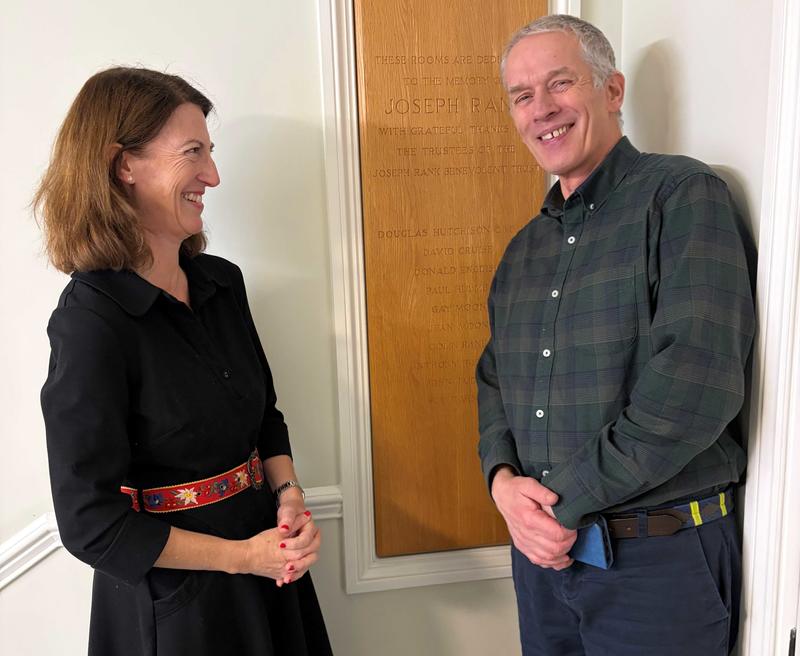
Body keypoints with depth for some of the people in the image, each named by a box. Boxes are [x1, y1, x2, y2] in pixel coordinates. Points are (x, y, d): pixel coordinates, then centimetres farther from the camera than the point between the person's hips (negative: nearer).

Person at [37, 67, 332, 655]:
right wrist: (242, 555, -14)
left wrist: (290, 497, -9)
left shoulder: (221, 282, -3)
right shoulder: (92, 319, -22)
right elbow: (93, 524, -19)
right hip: (173, 599, -6)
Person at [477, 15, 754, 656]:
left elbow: (697, 380, -23)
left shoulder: (683, 195, -12)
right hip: (542, 547, 6)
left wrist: (566, 501, -18)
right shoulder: (524, 248, 9)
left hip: (660, 558, -6)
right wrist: (503, 478, -8)